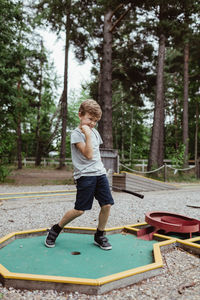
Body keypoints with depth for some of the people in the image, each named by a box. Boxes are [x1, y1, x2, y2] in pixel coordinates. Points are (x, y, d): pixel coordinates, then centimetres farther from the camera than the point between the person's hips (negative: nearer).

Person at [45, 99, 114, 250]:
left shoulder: (95, 132, 16)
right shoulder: (76, 133, -7)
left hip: (100, 173, 7)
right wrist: (88, 135, -21)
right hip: (85, 175, -7)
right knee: (79, 210, -5)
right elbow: (88, 154, -17)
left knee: (107, 205, -2)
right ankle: (55, 230, 19)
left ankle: (100, 236, 19)